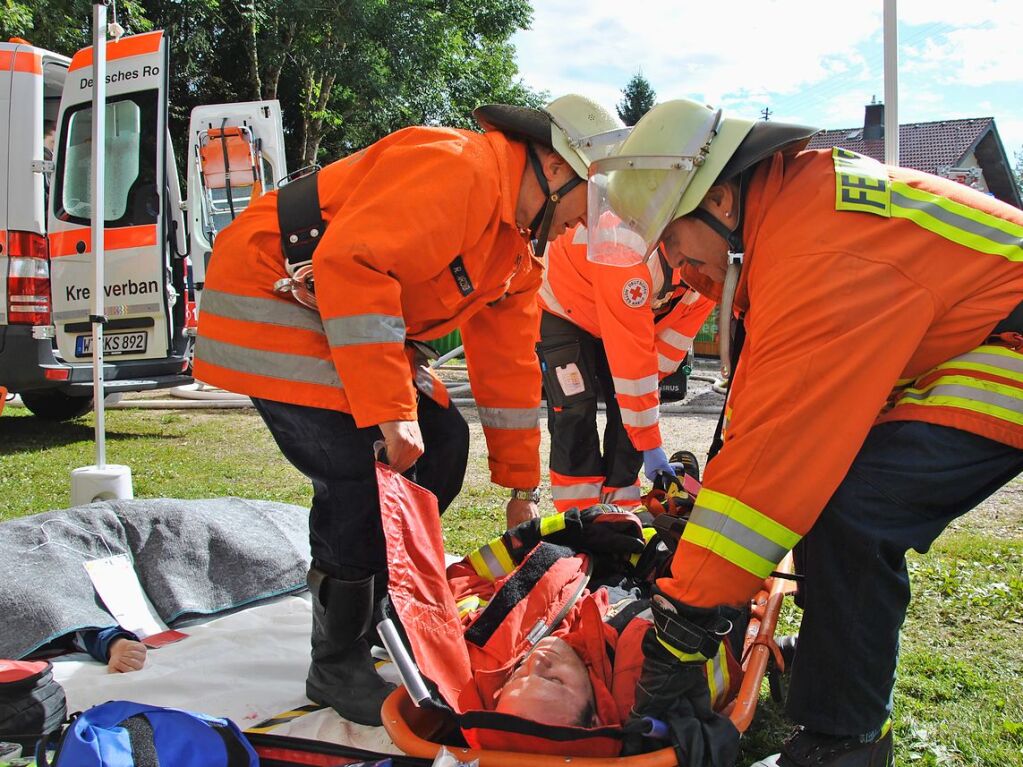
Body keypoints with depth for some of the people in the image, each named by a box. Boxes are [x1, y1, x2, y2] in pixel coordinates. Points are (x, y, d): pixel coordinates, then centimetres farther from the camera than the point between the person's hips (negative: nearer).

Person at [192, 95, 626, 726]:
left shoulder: (518, 251, 8)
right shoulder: (458, 168, -23)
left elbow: (508, 365, 12)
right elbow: (352, 263, -34)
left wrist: (523, 489, 12)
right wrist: (391, 409, -34)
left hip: (352, 318, 10)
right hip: (267, 297, -10)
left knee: (441, 442, 5)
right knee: (358, 476, -19)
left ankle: (380, 612, 20)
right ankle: (338, 664, 0)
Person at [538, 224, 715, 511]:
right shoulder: (636, 254, -43)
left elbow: (671, 342, -11)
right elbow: (633, 359, -40)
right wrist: (649, 443, -34)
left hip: (623, 317, 7)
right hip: (561, 308, -7)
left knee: (626, 408, -2)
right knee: (575, 409, -14)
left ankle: (620, 507, 8)